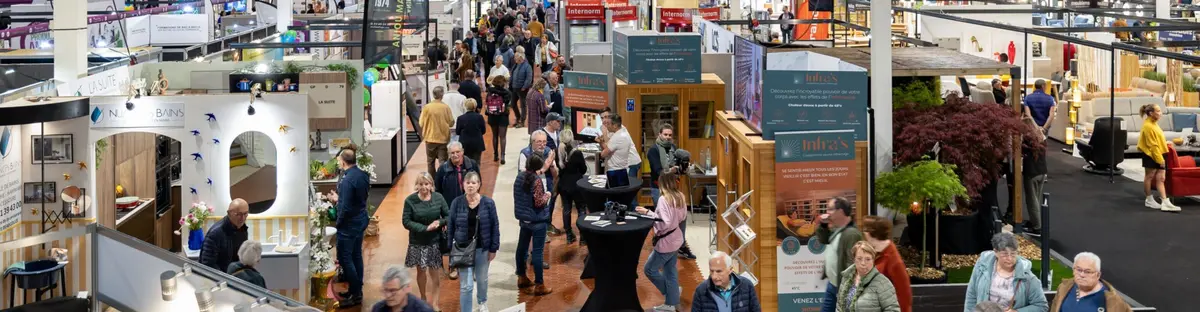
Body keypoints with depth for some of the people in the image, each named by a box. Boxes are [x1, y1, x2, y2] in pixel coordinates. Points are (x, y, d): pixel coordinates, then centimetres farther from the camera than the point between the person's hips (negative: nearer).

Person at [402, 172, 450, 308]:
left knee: (435, 274, 0)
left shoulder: (438, 198, -8)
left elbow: (448, 216, 0)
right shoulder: (410, 200, -12)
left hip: (435, 241, 0)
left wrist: (439, 222, -22)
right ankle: (423, 298, 36)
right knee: (421, 271, 14)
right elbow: (406, 222, -12)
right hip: (418, 242, 0)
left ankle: (434, 304, 8)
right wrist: (425, 228, -22)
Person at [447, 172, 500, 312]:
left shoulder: (488, 203, -8)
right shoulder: (457, 203, -7)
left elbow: (495, 226, -3)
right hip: (463, 249, -1)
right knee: (465, 286, -4)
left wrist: (493, 248, -4)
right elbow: (450, 227, -1)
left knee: (482, 280, 21)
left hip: (482, 248, 1)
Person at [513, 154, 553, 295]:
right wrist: (547, 195, -3)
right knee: (537, 251, -4)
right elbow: (539, 202, -20)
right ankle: (539, 285, 0)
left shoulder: (520, 177, 3)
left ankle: (522, 278, 32)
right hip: (537, 220, -8)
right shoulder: (536, 180, -20)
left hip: (523, 218, 8)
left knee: (522, 247, 18)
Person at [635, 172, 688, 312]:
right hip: (675, 239, 9)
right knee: (670, 271, 16)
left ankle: (670, 291, 20)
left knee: (649, 270, 7)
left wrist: (648, 213, -27)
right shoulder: (680, 197, 1)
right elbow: (683, 217, 13)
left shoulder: (664, 199, -25)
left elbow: (665, 223, -30)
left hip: (666, 242, -9)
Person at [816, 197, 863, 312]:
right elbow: (823, 240, 26)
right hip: (832, 285, 10)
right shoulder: (836, 230, 8)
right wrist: (823, 225, 6)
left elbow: (852, 264, -30)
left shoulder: (851, 234, -25)